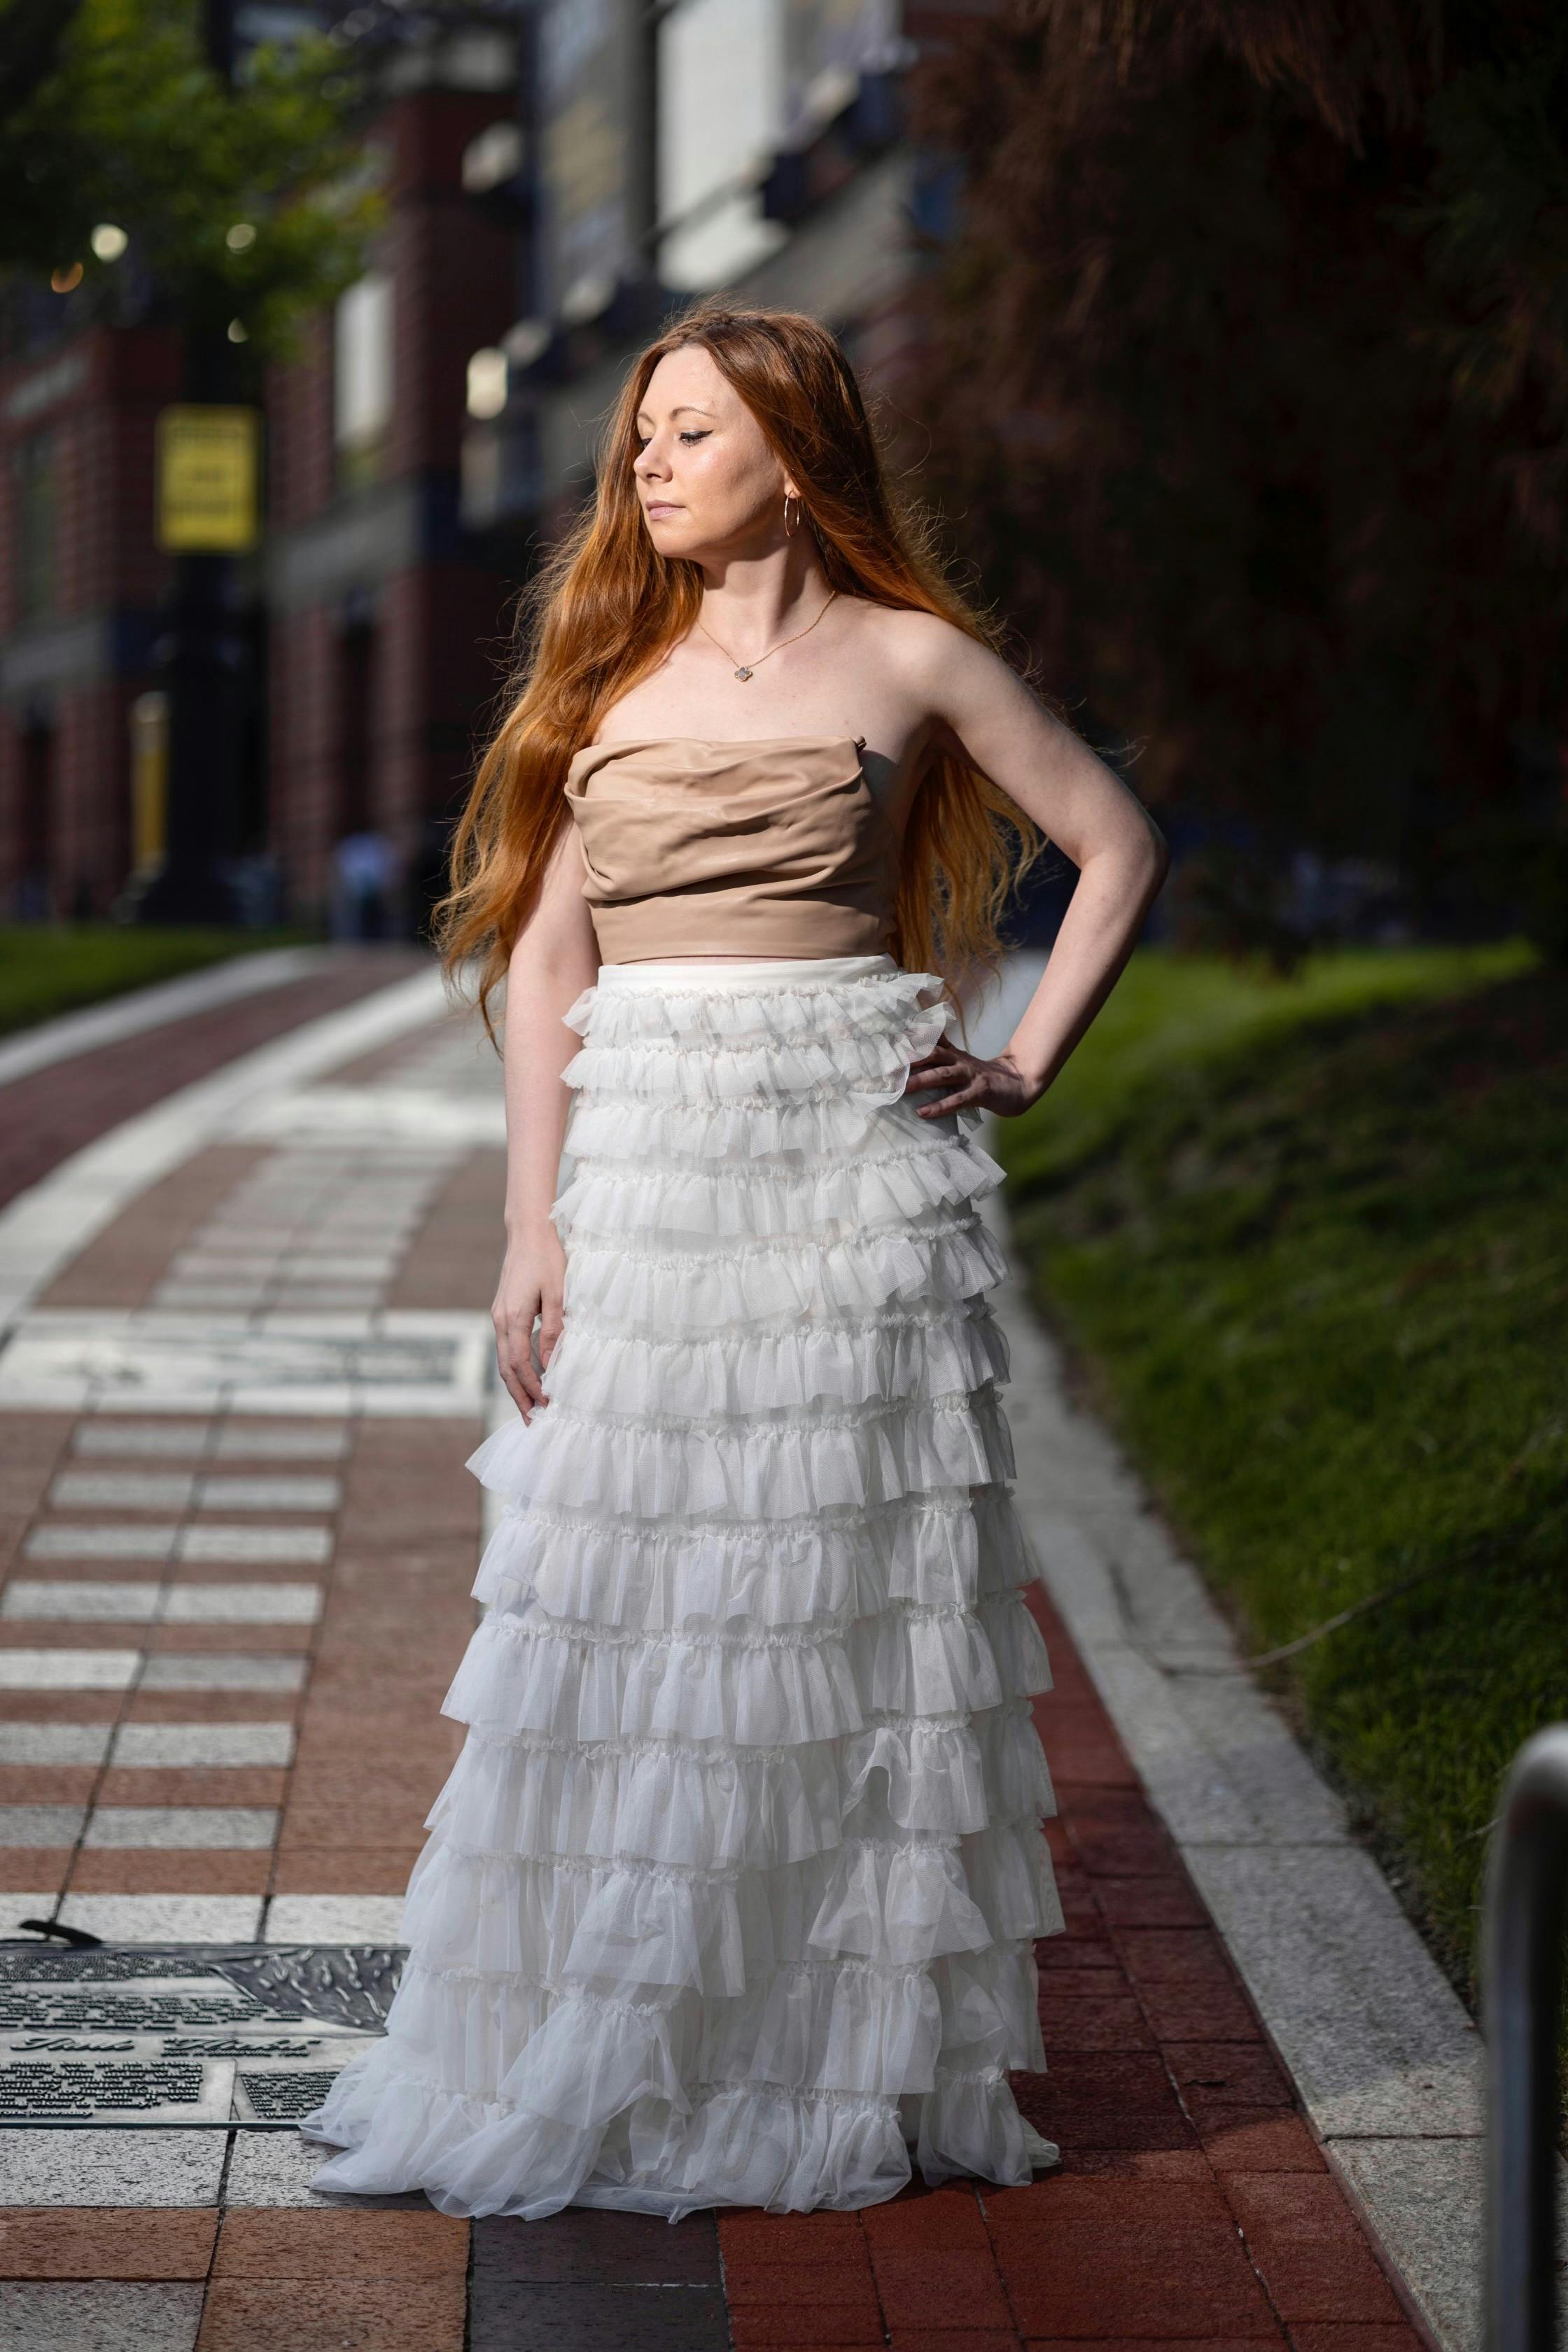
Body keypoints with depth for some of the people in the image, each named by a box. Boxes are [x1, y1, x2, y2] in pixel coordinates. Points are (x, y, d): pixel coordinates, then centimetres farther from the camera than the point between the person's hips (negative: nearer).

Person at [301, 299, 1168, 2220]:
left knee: (847, 1602, 1)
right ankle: (600, 2062, 11)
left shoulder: (909, 658, 4)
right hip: (645, 1165, 2)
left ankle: (856, 2064, 11)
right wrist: (532, 1226, -1)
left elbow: (1119, 848, 11)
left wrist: (1026, 1065, 1)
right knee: (627, 1609, 2)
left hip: (854, 1160, -2)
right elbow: (541, 955, 6)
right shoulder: (614, 668, 10)